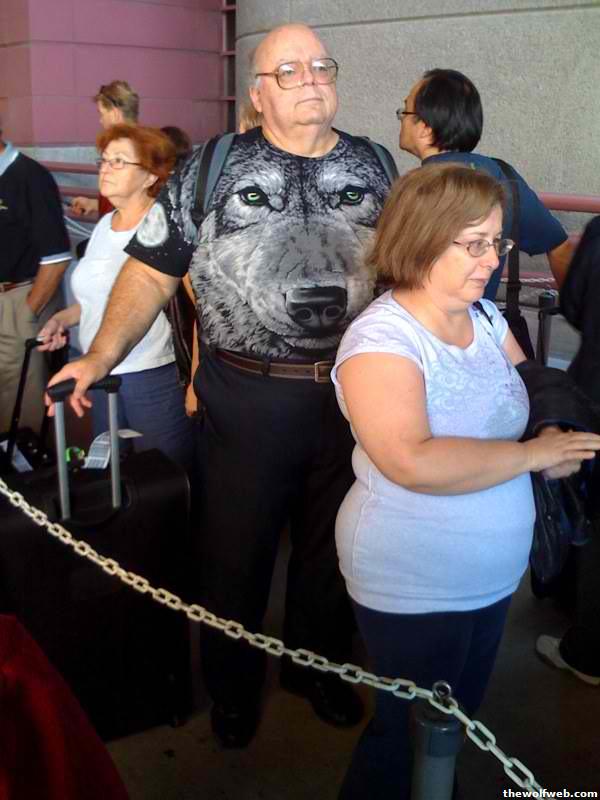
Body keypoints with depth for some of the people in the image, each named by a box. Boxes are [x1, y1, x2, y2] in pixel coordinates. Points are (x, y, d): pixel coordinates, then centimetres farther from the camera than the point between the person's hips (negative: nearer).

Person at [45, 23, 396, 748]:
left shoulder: (372, 166, 6)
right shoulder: (213, 168, -2)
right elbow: (150, 271, -3)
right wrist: (99, 358, -14)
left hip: (352, 393, 3)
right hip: (246, 399, -2)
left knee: (331, 546, 19)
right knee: (235, 551, 12)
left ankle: (318, 665, 44)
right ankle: (232, 688, 37)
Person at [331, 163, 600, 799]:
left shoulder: (485, 317, 3)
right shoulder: (380, 338, -22)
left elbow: (534, 404, 11)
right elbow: (412, 462, -35)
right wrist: (532, 453, -26)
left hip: (494, 576, 8)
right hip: (413, 586, -7)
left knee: (459, 719, 25)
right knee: (410, 736, 11)